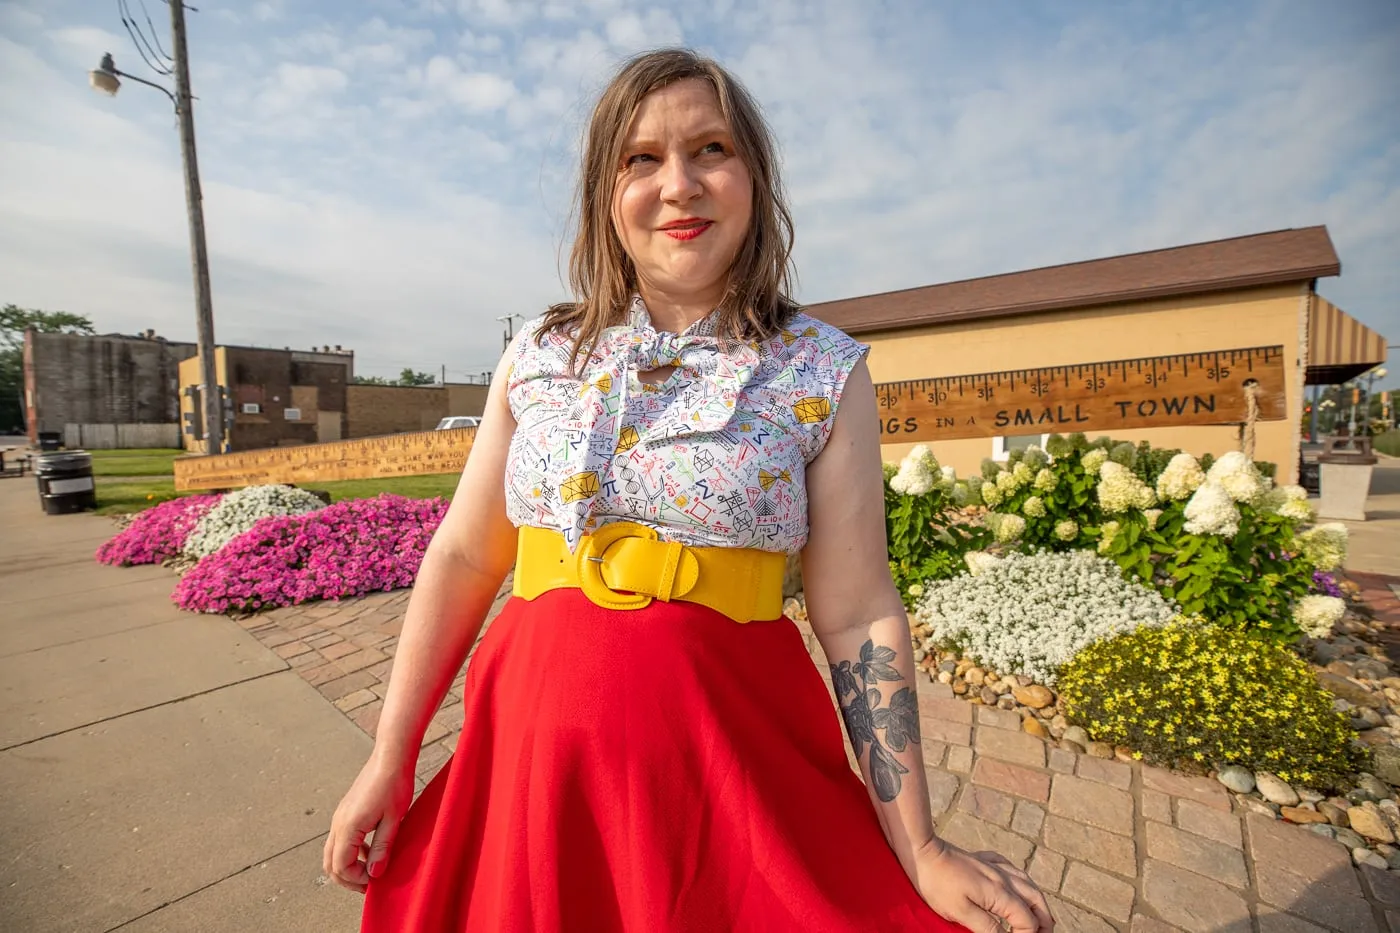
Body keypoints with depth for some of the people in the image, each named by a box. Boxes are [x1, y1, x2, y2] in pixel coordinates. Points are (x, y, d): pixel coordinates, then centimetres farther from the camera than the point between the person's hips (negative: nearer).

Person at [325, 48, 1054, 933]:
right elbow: (463, 560, 3)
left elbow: (858, 613, -7)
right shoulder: (538, 357, 0)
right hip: (535, 744, 3)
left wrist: (919, 849, -5)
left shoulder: (826, 372, -7)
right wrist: (389, 760, 6)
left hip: (731, 752, -2)